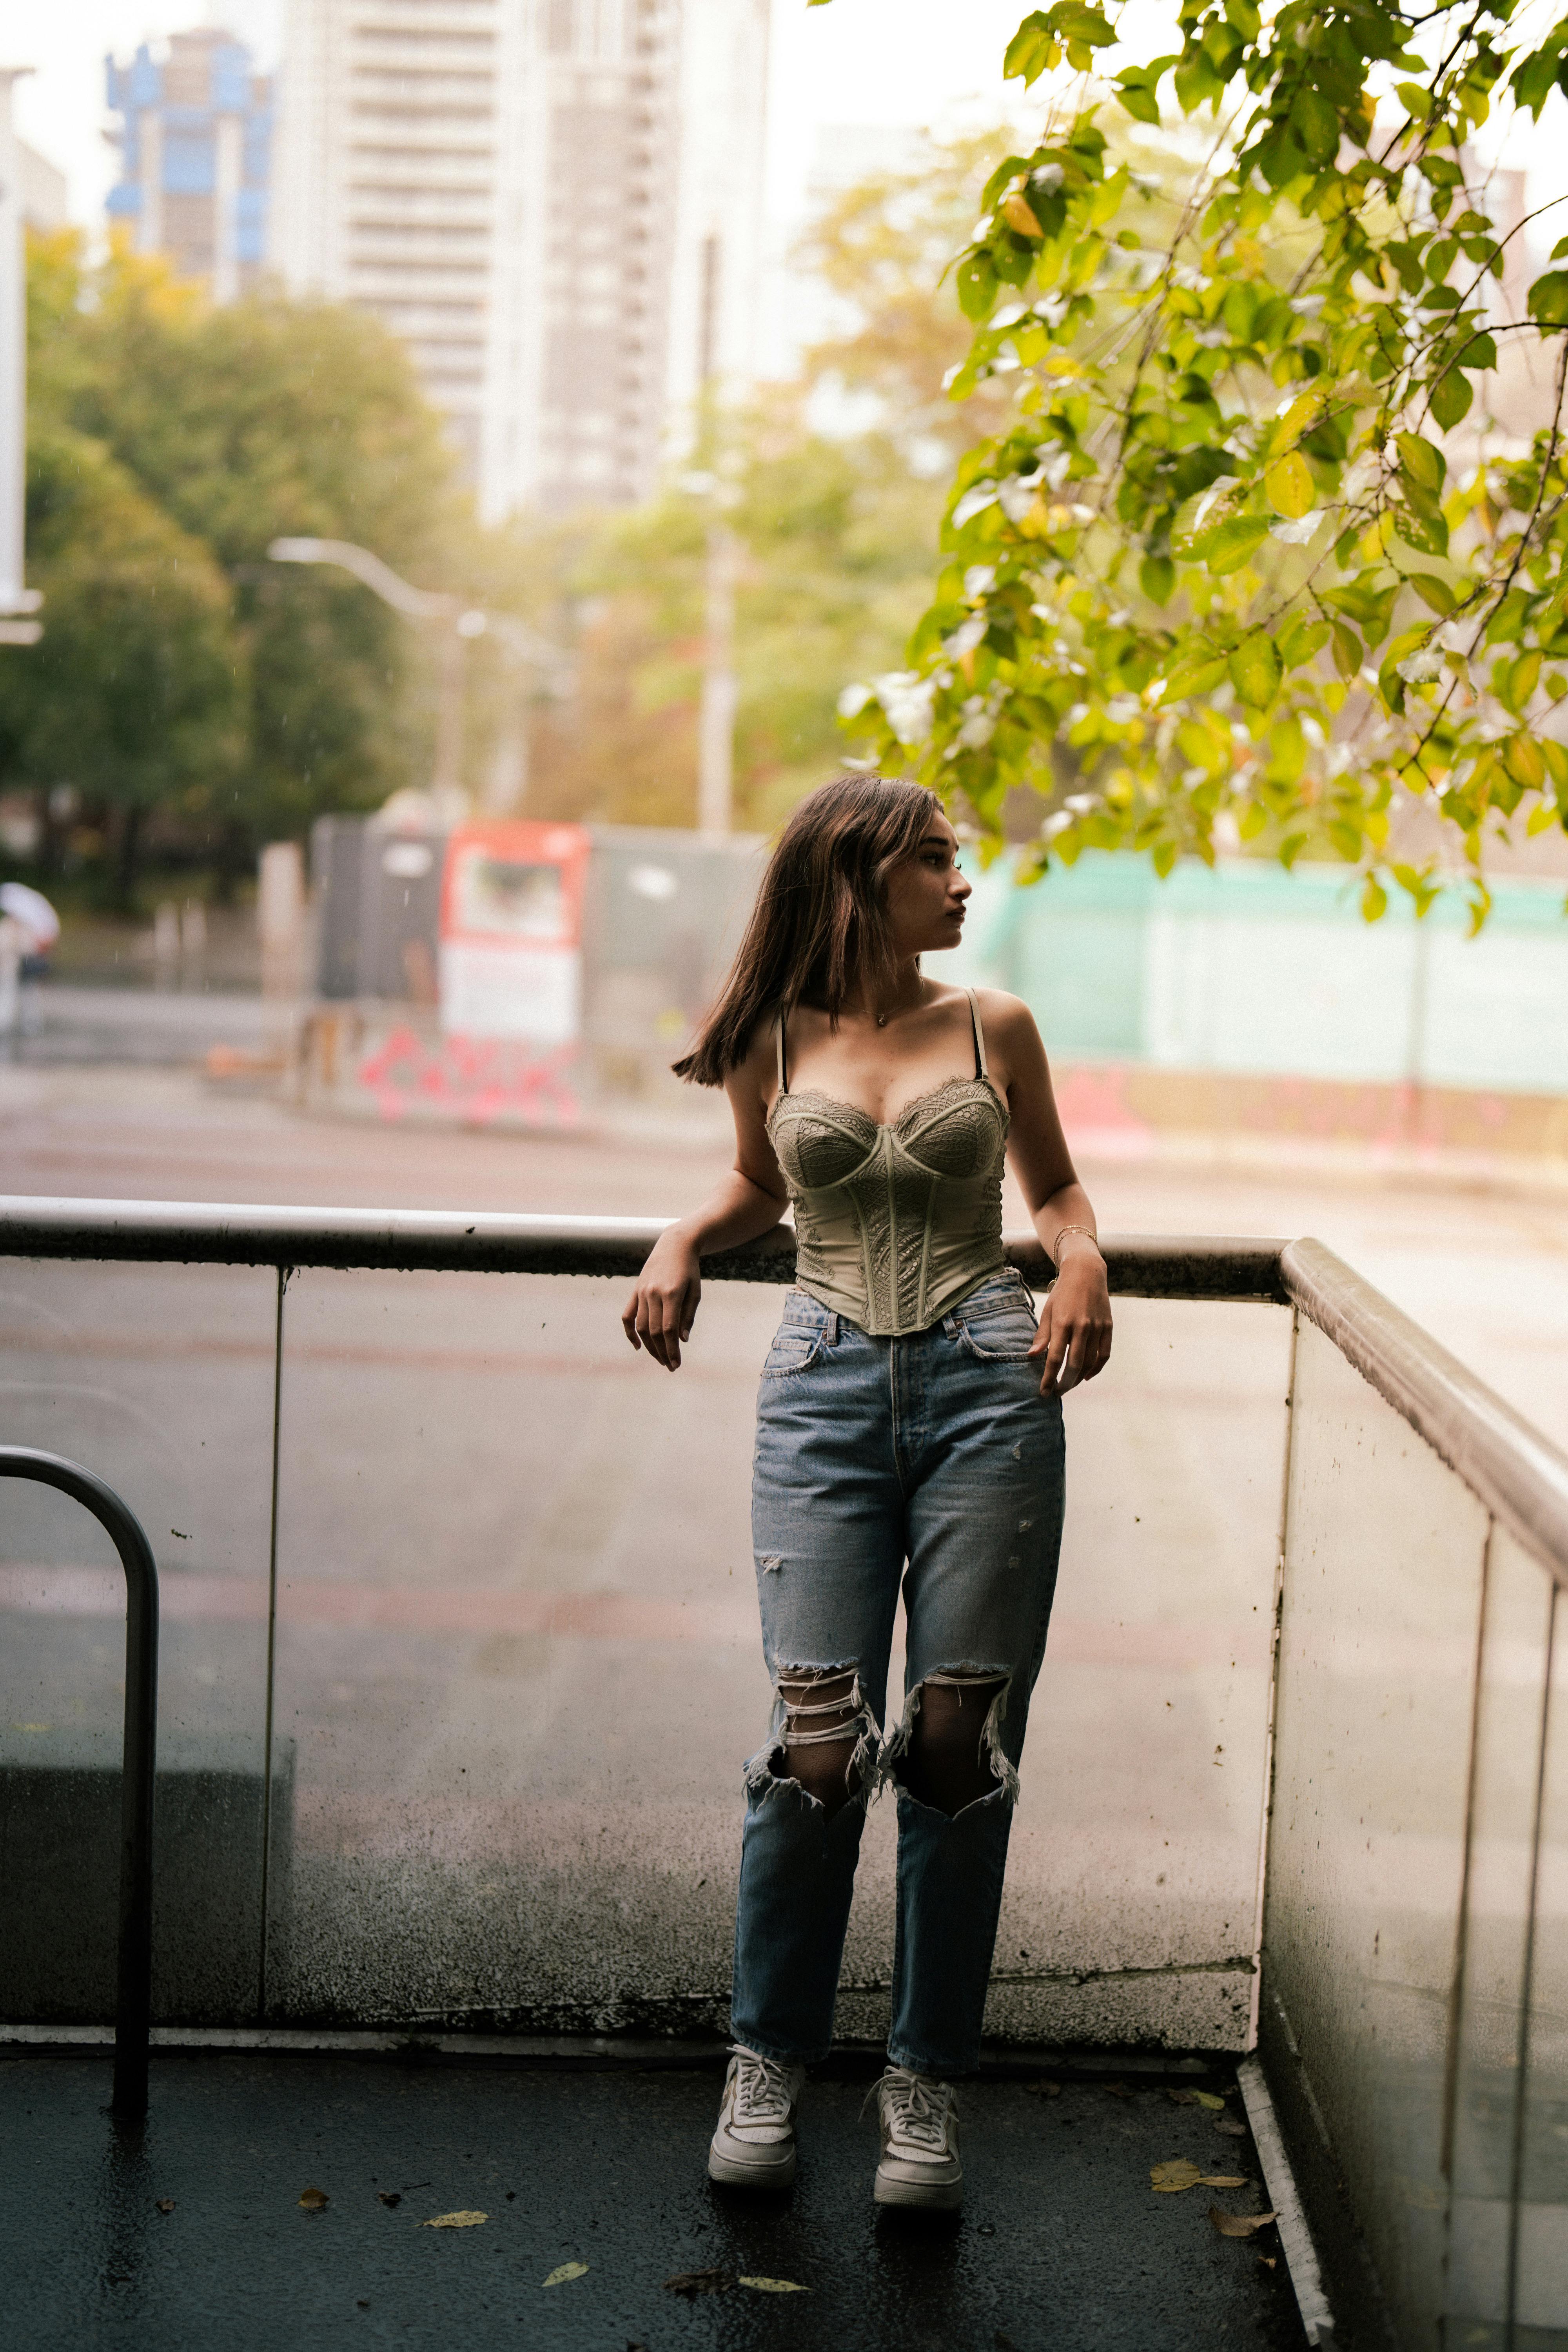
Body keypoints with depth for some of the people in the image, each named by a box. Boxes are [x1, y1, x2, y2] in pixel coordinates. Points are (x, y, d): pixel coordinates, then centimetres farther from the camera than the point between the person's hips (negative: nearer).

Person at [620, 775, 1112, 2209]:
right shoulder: (776, 1047, 9)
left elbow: (1055, 1185, 21)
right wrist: (681, 1243, 8)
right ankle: (769, 2060, 12)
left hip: (988, 1384, 0)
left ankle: (927, 2084, 12)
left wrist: (1083, 1260, 0)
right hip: (828, 1390, 0)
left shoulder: (993, 1030, 9)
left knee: (959, 1742, -2)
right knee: (819, 1739, -8)